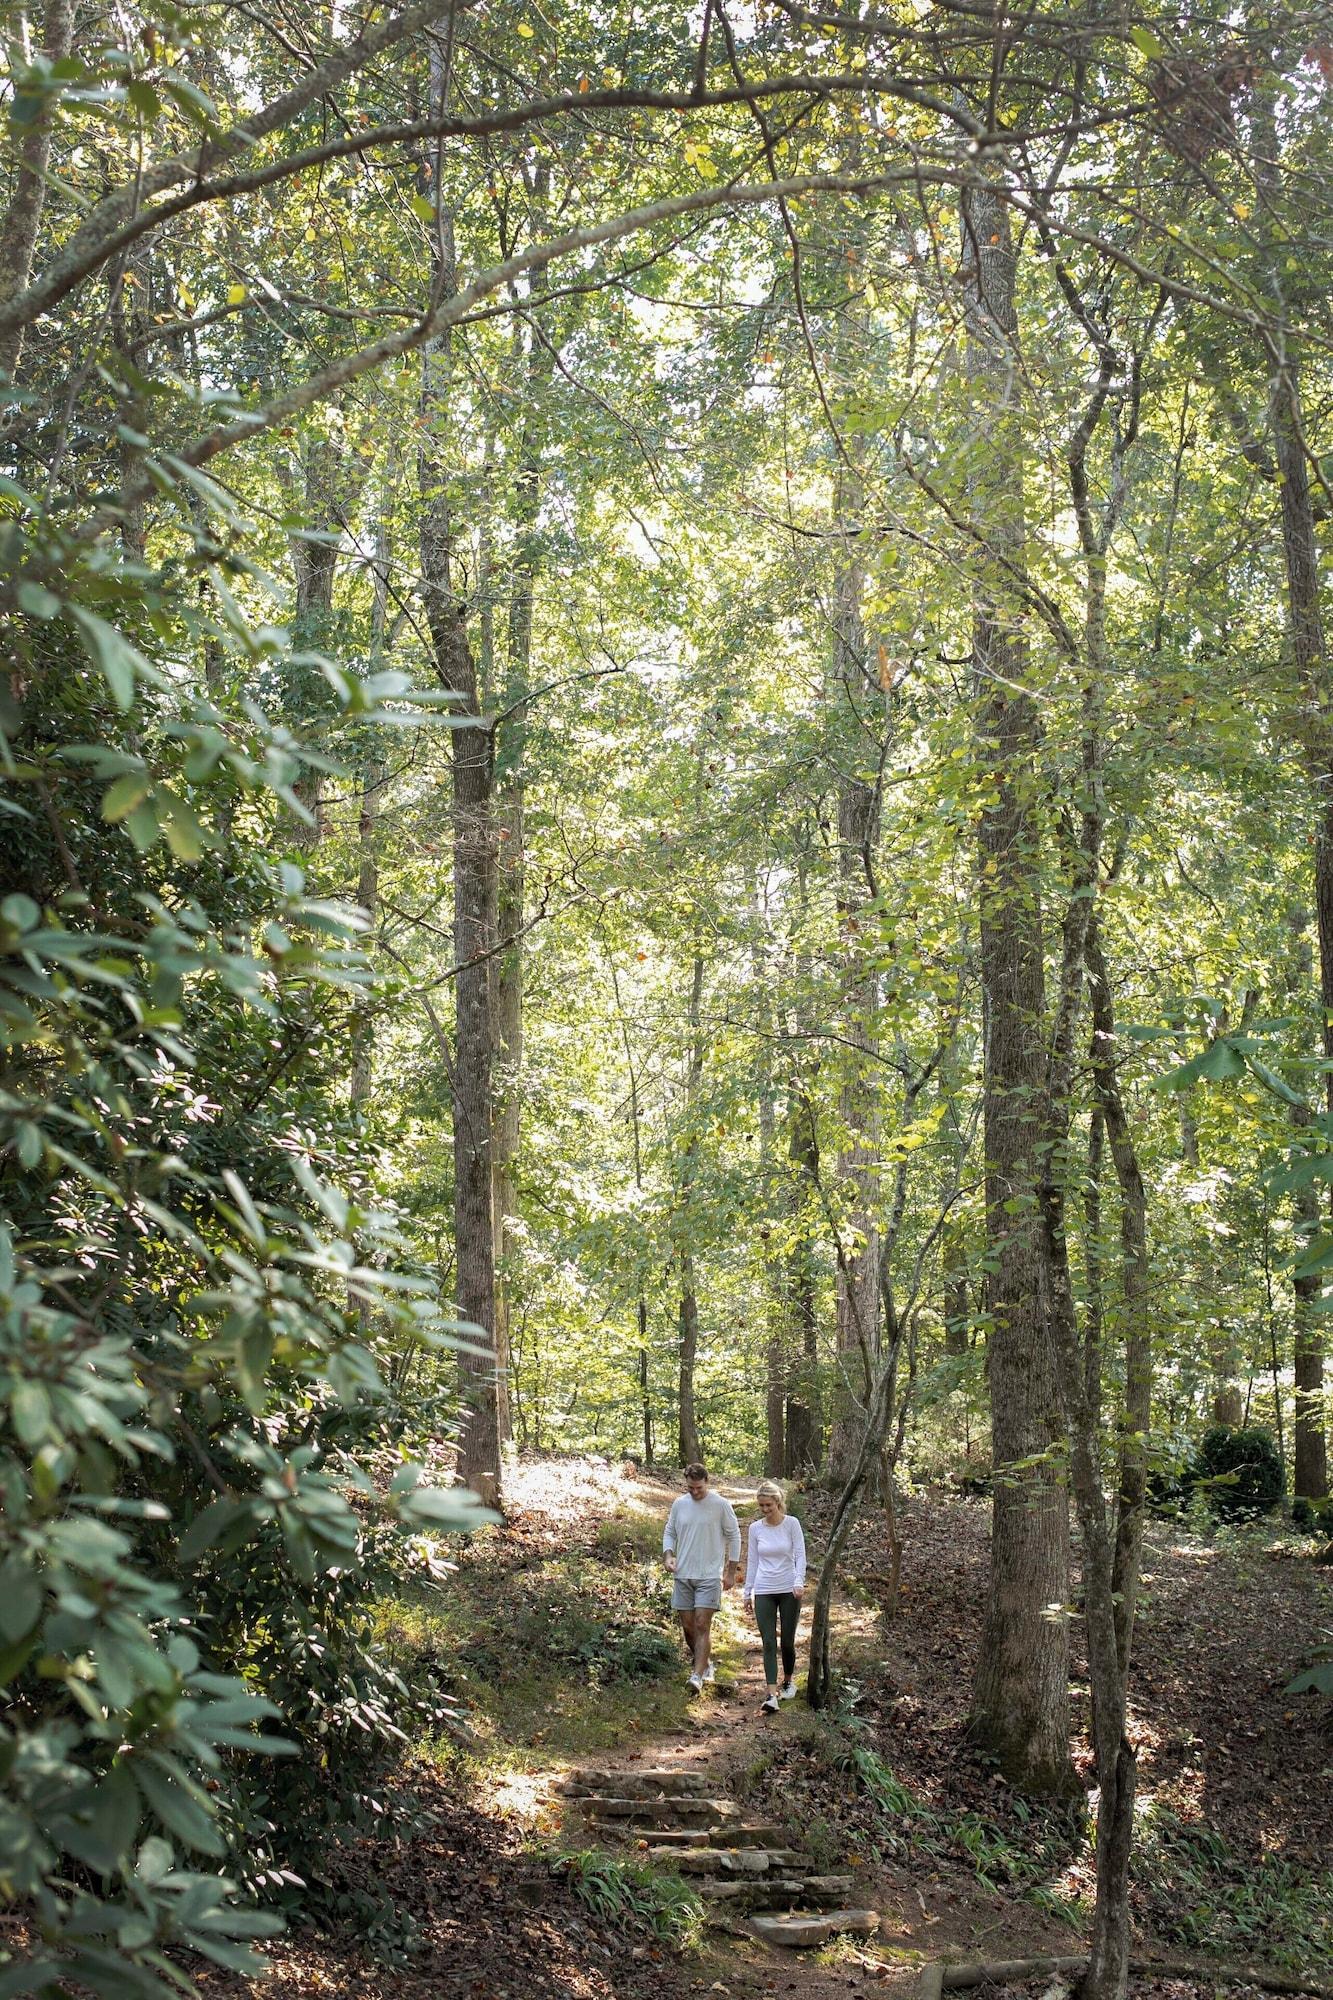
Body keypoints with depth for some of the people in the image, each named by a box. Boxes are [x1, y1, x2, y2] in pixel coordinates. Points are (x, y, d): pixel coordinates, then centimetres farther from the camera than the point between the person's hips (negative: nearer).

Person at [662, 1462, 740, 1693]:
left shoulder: (721, 1505, -6)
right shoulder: (679, 1504, 4)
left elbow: (734, 1536, 1)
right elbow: (669, 1532, 15)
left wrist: (731, 1571, 0)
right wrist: (669, 1555, -4)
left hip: (709, 1576, -4)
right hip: (683, 1575, 4)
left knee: (702, 1625, -12)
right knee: (688, 1626, 9)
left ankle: (698, 1675, -14)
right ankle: (704, 1663, 29)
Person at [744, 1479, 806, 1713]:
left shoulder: (791, 1524, -6)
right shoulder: (755, 1528, 2)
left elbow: (800, 1555, -9)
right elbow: (752, 1562, 8)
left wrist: (799, 1582, -23)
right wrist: (748, 1593, 9)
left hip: (789, 1590, -2)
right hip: (764, 1592, 2)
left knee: (787, 1641, 8)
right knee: (769, 1643, -6)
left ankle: (788, 1680, 34)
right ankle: (771, 1696, -12)